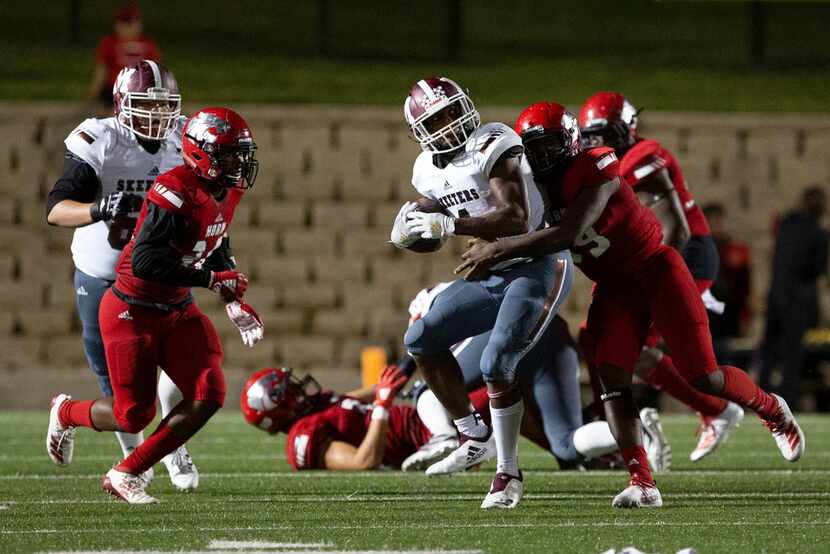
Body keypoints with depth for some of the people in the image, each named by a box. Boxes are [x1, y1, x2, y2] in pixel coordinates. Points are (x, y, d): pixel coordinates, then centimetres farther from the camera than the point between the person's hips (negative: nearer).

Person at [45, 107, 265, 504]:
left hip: (176, 310, 8)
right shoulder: (175, 193, -27)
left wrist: (234, 301, 12)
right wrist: (212, 279, -29)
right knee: (134, 416, -3)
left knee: (209, 396, -9)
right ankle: (66, 412, 32)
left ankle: (126, 474, 4)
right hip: (132, 311, -8)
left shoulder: (226, 191, 1)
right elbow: (144, 262, -33)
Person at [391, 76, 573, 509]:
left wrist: (452, 225, -35)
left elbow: (517, 221, -29)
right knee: (421, 340, 6)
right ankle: (474, 433, 18)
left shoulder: (492, 148, -20)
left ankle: (508, 475, -9)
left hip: (538, 266, -9)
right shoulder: (429, 171, 5)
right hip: (492, 274, 9)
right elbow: (434, 236, 19)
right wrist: (411, 232, -5)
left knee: (496, 364, -20)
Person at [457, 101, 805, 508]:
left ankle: (772, 410, 25)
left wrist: (500, 249, -35)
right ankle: (642, 484, -19)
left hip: (656, 271, -6)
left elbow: (569, 233, -36)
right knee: (610, 375, -15)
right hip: (614, 287, 6)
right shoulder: (538, 187, -1)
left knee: (704, 377, -6)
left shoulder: (595, 172, -25)